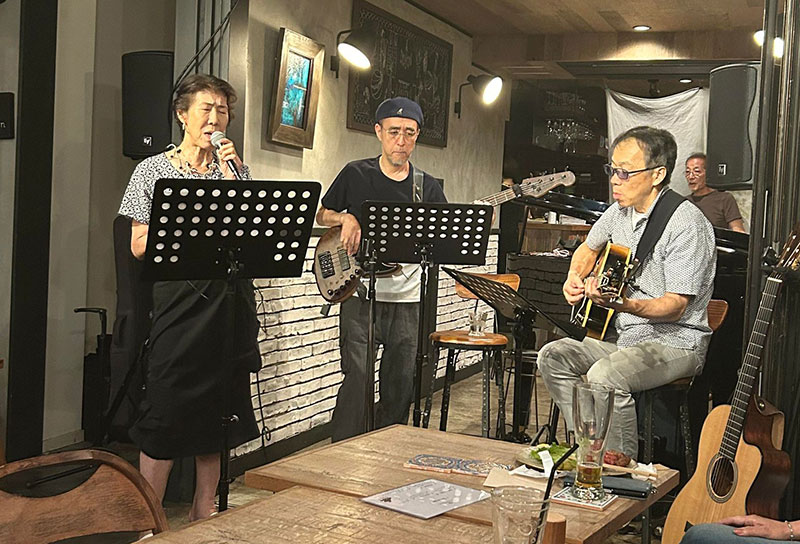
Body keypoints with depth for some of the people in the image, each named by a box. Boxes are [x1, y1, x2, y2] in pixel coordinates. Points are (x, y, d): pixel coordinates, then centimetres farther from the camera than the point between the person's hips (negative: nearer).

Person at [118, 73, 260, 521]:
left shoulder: (236, 170, 11)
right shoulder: (154, 170, 3)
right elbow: (140, 246, -1)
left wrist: (236, 180, -6)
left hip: (230, 300, 4)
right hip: (179, 298, -3)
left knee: (219, 409, 10)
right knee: (167, 409, -3)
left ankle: (204, 510, 24)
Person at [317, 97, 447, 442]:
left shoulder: (428, 187, 7)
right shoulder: (356, 174, 3)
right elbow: (321, 215, 13)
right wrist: (345, 218, -8)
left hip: (407, 299, 3)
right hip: (360, 294, -2)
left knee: (401, 383, 8)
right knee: (357, 376, -12)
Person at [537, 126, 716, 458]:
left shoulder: (687, 224, -20)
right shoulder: (620, 210, 5)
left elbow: (677, 306, -23)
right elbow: (589, 248, 27)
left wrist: (622, 304, -38)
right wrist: (574, 279, 7)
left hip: (675, 341, -9)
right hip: (623, 333, 9)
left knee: (604, 375, -33)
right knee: (553, 356, -4)